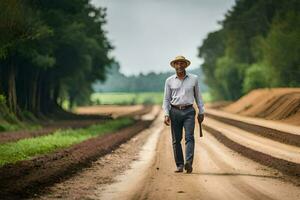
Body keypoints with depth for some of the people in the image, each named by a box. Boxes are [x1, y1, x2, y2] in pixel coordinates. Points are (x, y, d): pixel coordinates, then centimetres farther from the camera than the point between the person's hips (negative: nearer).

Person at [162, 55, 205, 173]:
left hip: (189, 111, -1)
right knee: (176, 140, 2)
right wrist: (166, 114, -4)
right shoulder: (169, 81, 6)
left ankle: (189, 163, -25)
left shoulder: (194, 79, 5)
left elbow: (198, 96, 13)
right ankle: (179, 165, 9)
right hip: (175, 111, 1)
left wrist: (201, 112, 11)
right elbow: (166, 99, 7)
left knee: (189, 137, -14)